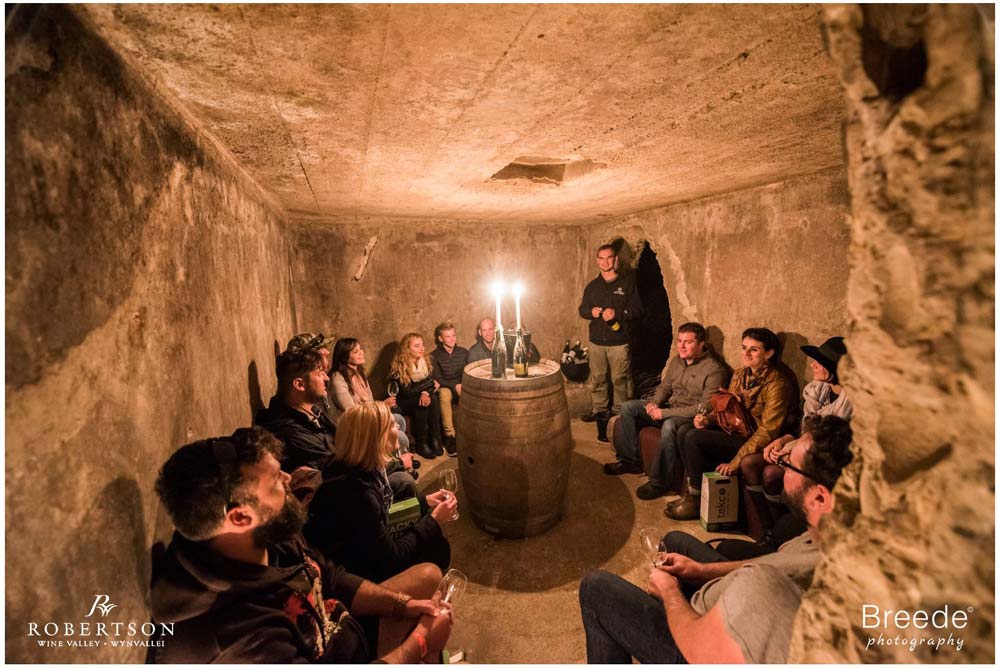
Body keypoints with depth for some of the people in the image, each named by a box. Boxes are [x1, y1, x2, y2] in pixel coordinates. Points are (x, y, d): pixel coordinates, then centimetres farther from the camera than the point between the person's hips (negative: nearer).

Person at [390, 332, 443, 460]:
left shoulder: (424, 361, -3)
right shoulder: (398, 366, -20)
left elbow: (431, 380, -6)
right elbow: (407, 392, -24)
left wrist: (425, 392, -28)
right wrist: (430, 382, -23)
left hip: (419, 397, 4)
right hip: (402, 402, -4)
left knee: (433, 399, -27)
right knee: (422, 404, -32)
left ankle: (435, 439, -20)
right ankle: (421, 444, -20)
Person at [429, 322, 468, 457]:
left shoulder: (464, 352, 8)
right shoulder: (434, 355, -1)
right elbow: (437, 379, -8)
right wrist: (454, 386, -23)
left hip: (462, 387, 2)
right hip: (445, 387, -2)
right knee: (444, 394, -38)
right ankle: (449, 435, -35)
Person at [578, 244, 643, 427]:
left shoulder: (627, 284, 1)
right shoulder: (592, 286, 11)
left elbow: (637, 310, -3)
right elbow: (582, 309, 14)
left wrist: (617, 314, -18)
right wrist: (591, 312, -9)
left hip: (619, 342, -3)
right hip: (596, 341, 3)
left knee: (619, 379, 3)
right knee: (597, 378, 9)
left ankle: (619, 410, 18)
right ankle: (599, 410, 22)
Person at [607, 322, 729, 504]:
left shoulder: (714, 369, -15)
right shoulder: (676, 361, 8)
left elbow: (705, 407, -22)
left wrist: (664, 412, -23)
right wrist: (655, 403, -4)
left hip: (692, 418, -8)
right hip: (669, 409, 8)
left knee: (669, 425, -39)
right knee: (628, 407, -2)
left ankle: (659, 482, -25)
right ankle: (630, 461, 2)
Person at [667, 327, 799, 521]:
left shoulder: (777, 383, -19)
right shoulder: (741, 375, 6)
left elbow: (768, 432, -22)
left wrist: (735, 462, -24)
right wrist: (709, 419, -7)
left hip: (755, 441, -8)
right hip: (737, 432, 8)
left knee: (694, 439, -22)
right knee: (685, 432, -11)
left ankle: (696, 501, -5)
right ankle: (690, 489, -1)